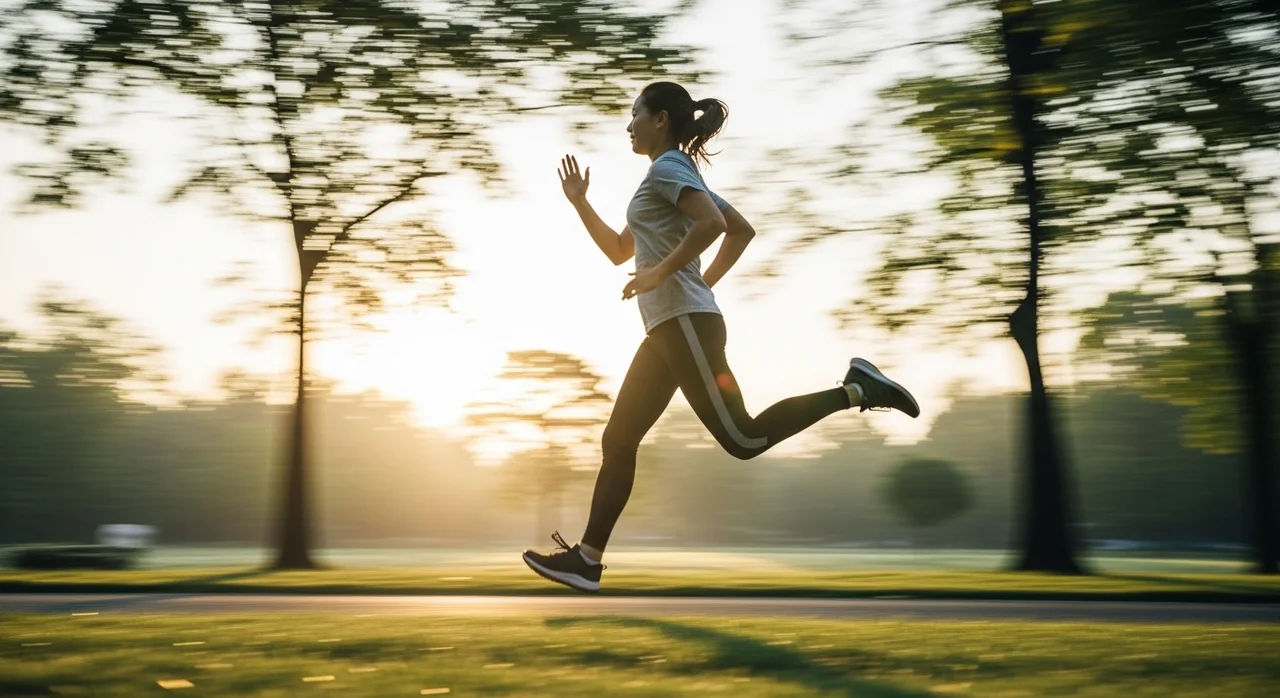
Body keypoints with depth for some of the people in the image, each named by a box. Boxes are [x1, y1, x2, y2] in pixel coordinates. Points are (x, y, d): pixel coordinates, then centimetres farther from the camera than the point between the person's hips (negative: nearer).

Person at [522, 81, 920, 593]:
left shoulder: (667, 168, -6)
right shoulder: (677, 174, 24)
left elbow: (712, 223, -24)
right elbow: (618, 251, 31)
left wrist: (662, 272, -20)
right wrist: (580, 203, 22)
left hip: (685, 323, -10)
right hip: (667, 329, 10)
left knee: (743, 439, -13)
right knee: (618, 441, 6)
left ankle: (855, 389, -9)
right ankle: (587, 559, 7)